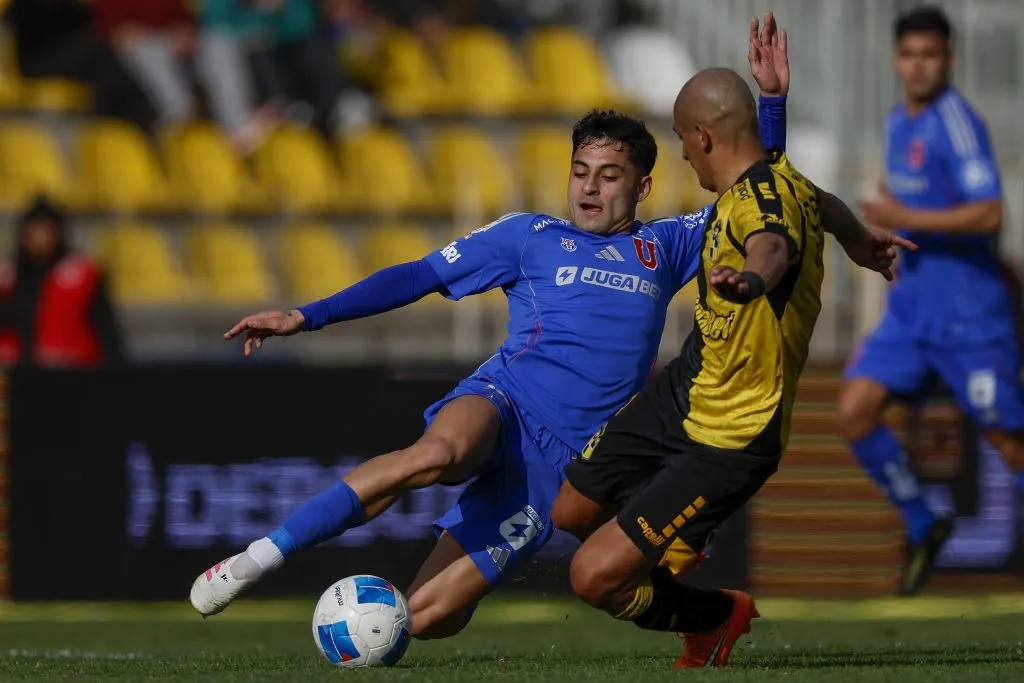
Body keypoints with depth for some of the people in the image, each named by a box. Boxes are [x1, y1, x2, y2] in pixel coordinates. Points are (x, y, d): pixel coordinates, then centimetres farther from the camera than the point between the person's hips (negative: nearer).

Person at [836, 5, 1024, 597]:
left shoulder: (957, 122, -15)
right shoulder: (899, 125, 13)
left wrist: (907, 220, -23)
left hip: (969, 311, -8)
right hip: (912, 304, 8)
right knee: (855, 411, -4)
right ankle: (923, 527, 10)